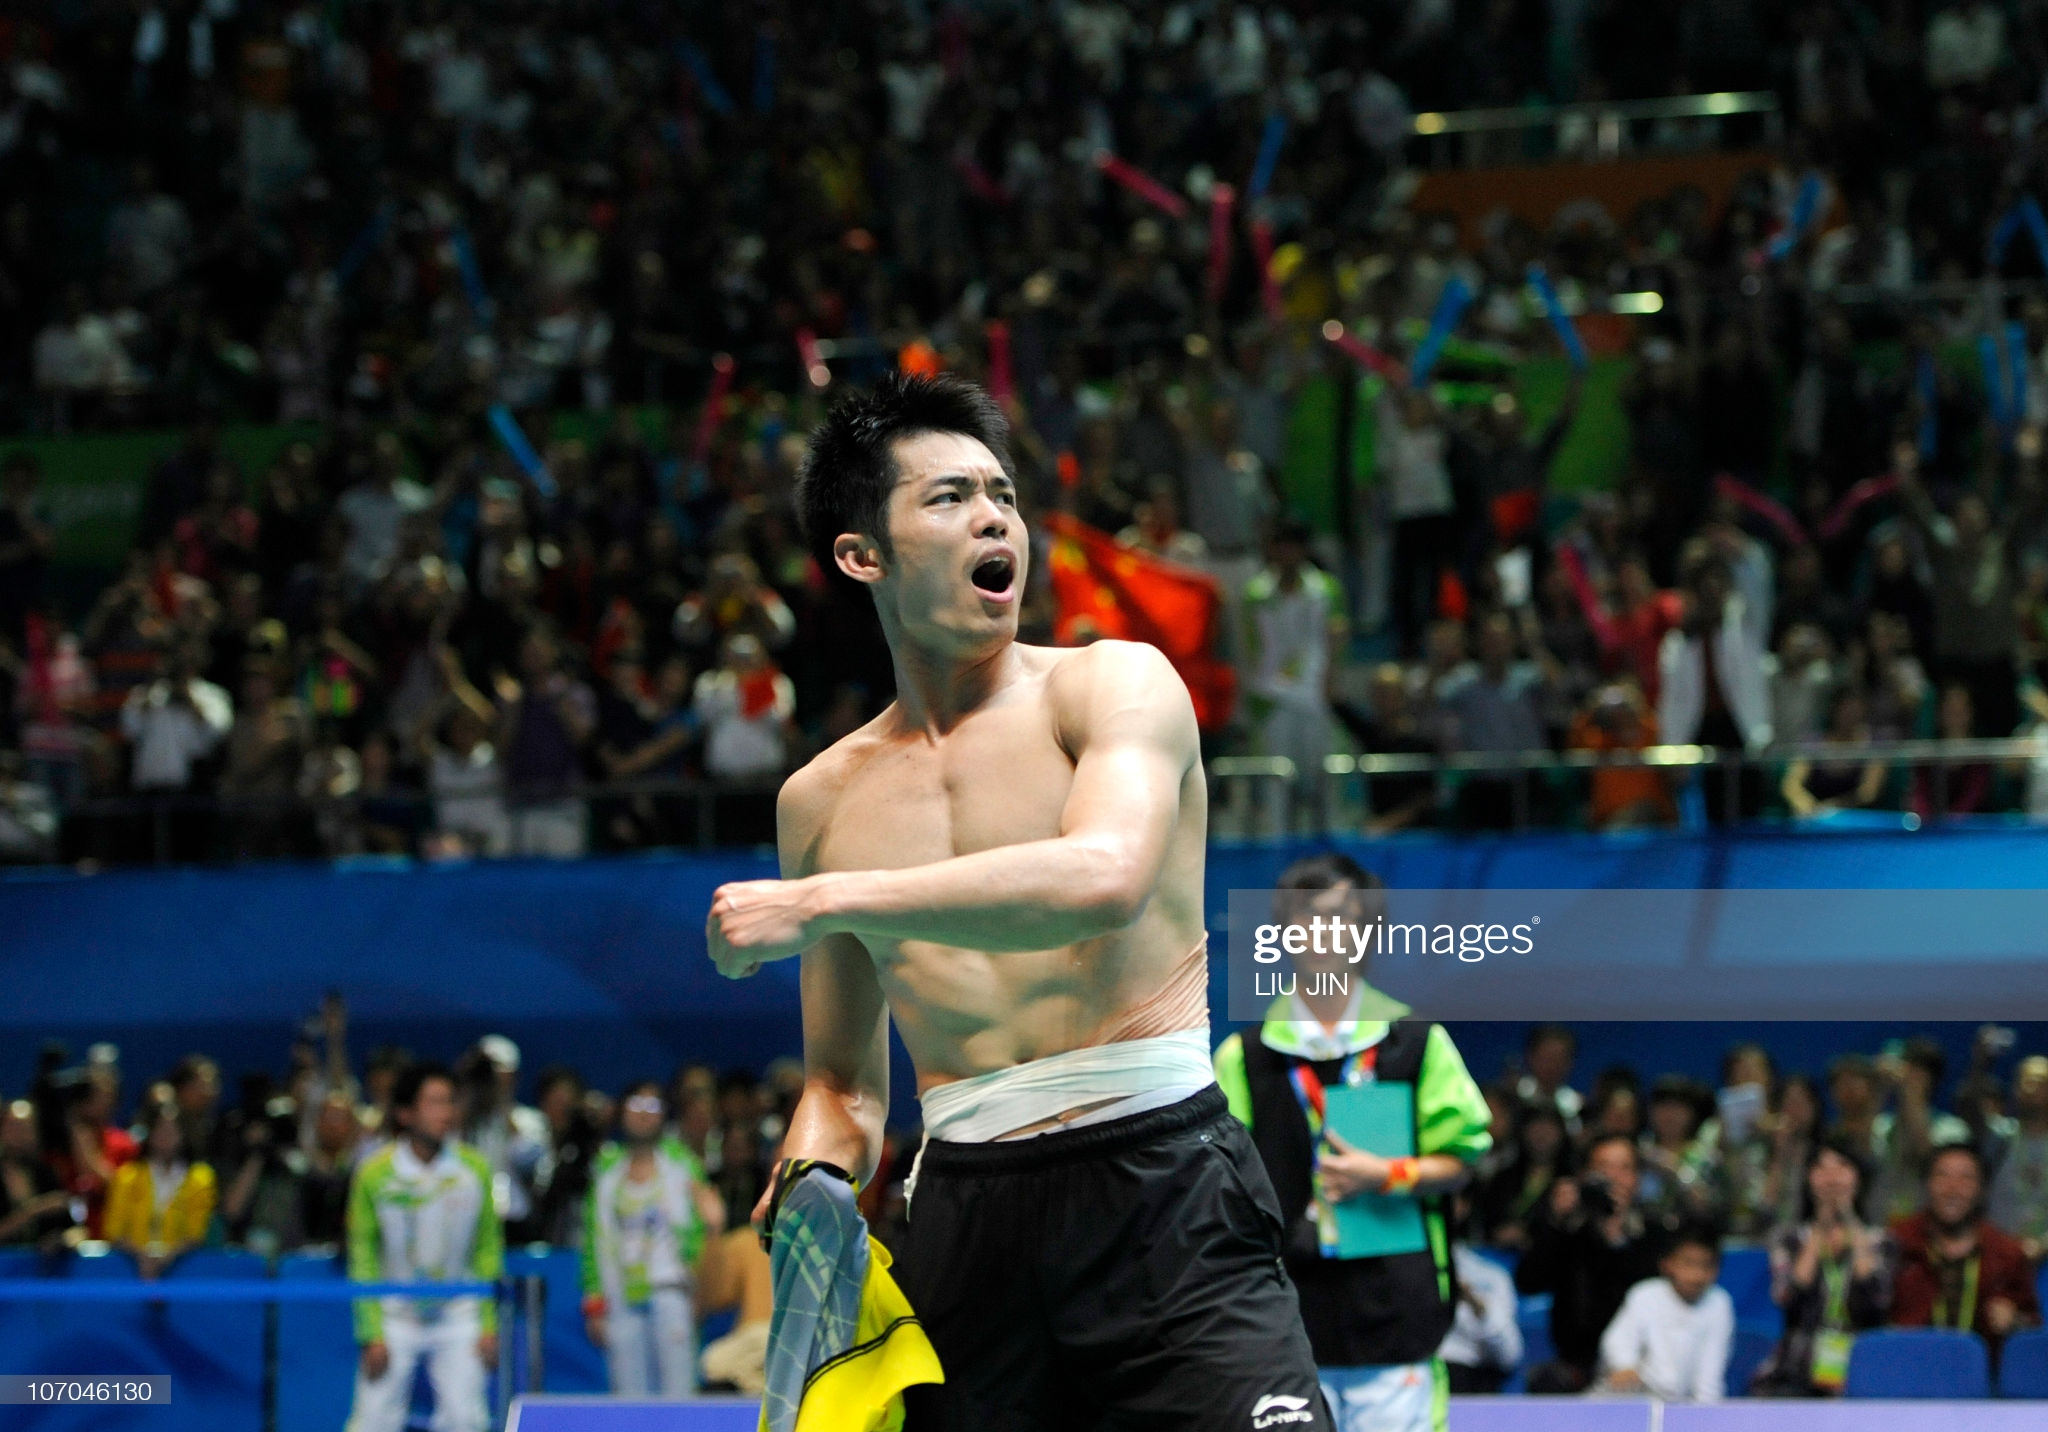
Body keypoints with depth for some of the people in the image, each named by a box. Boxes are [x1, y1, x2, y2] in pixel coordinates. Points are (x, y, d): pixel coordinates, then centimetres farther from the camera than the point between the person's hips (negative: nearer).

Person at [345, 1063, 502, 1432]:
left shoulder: (475, 1169, -5)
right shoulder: (374, 1173, -9)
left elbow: (488, 1249, 2)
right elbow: (363, 1259, -3)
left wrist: (489, 1324, -2)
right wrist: (371, 1335, -7)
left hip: (458, 1319, 1)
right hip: (395, 1316, -1)